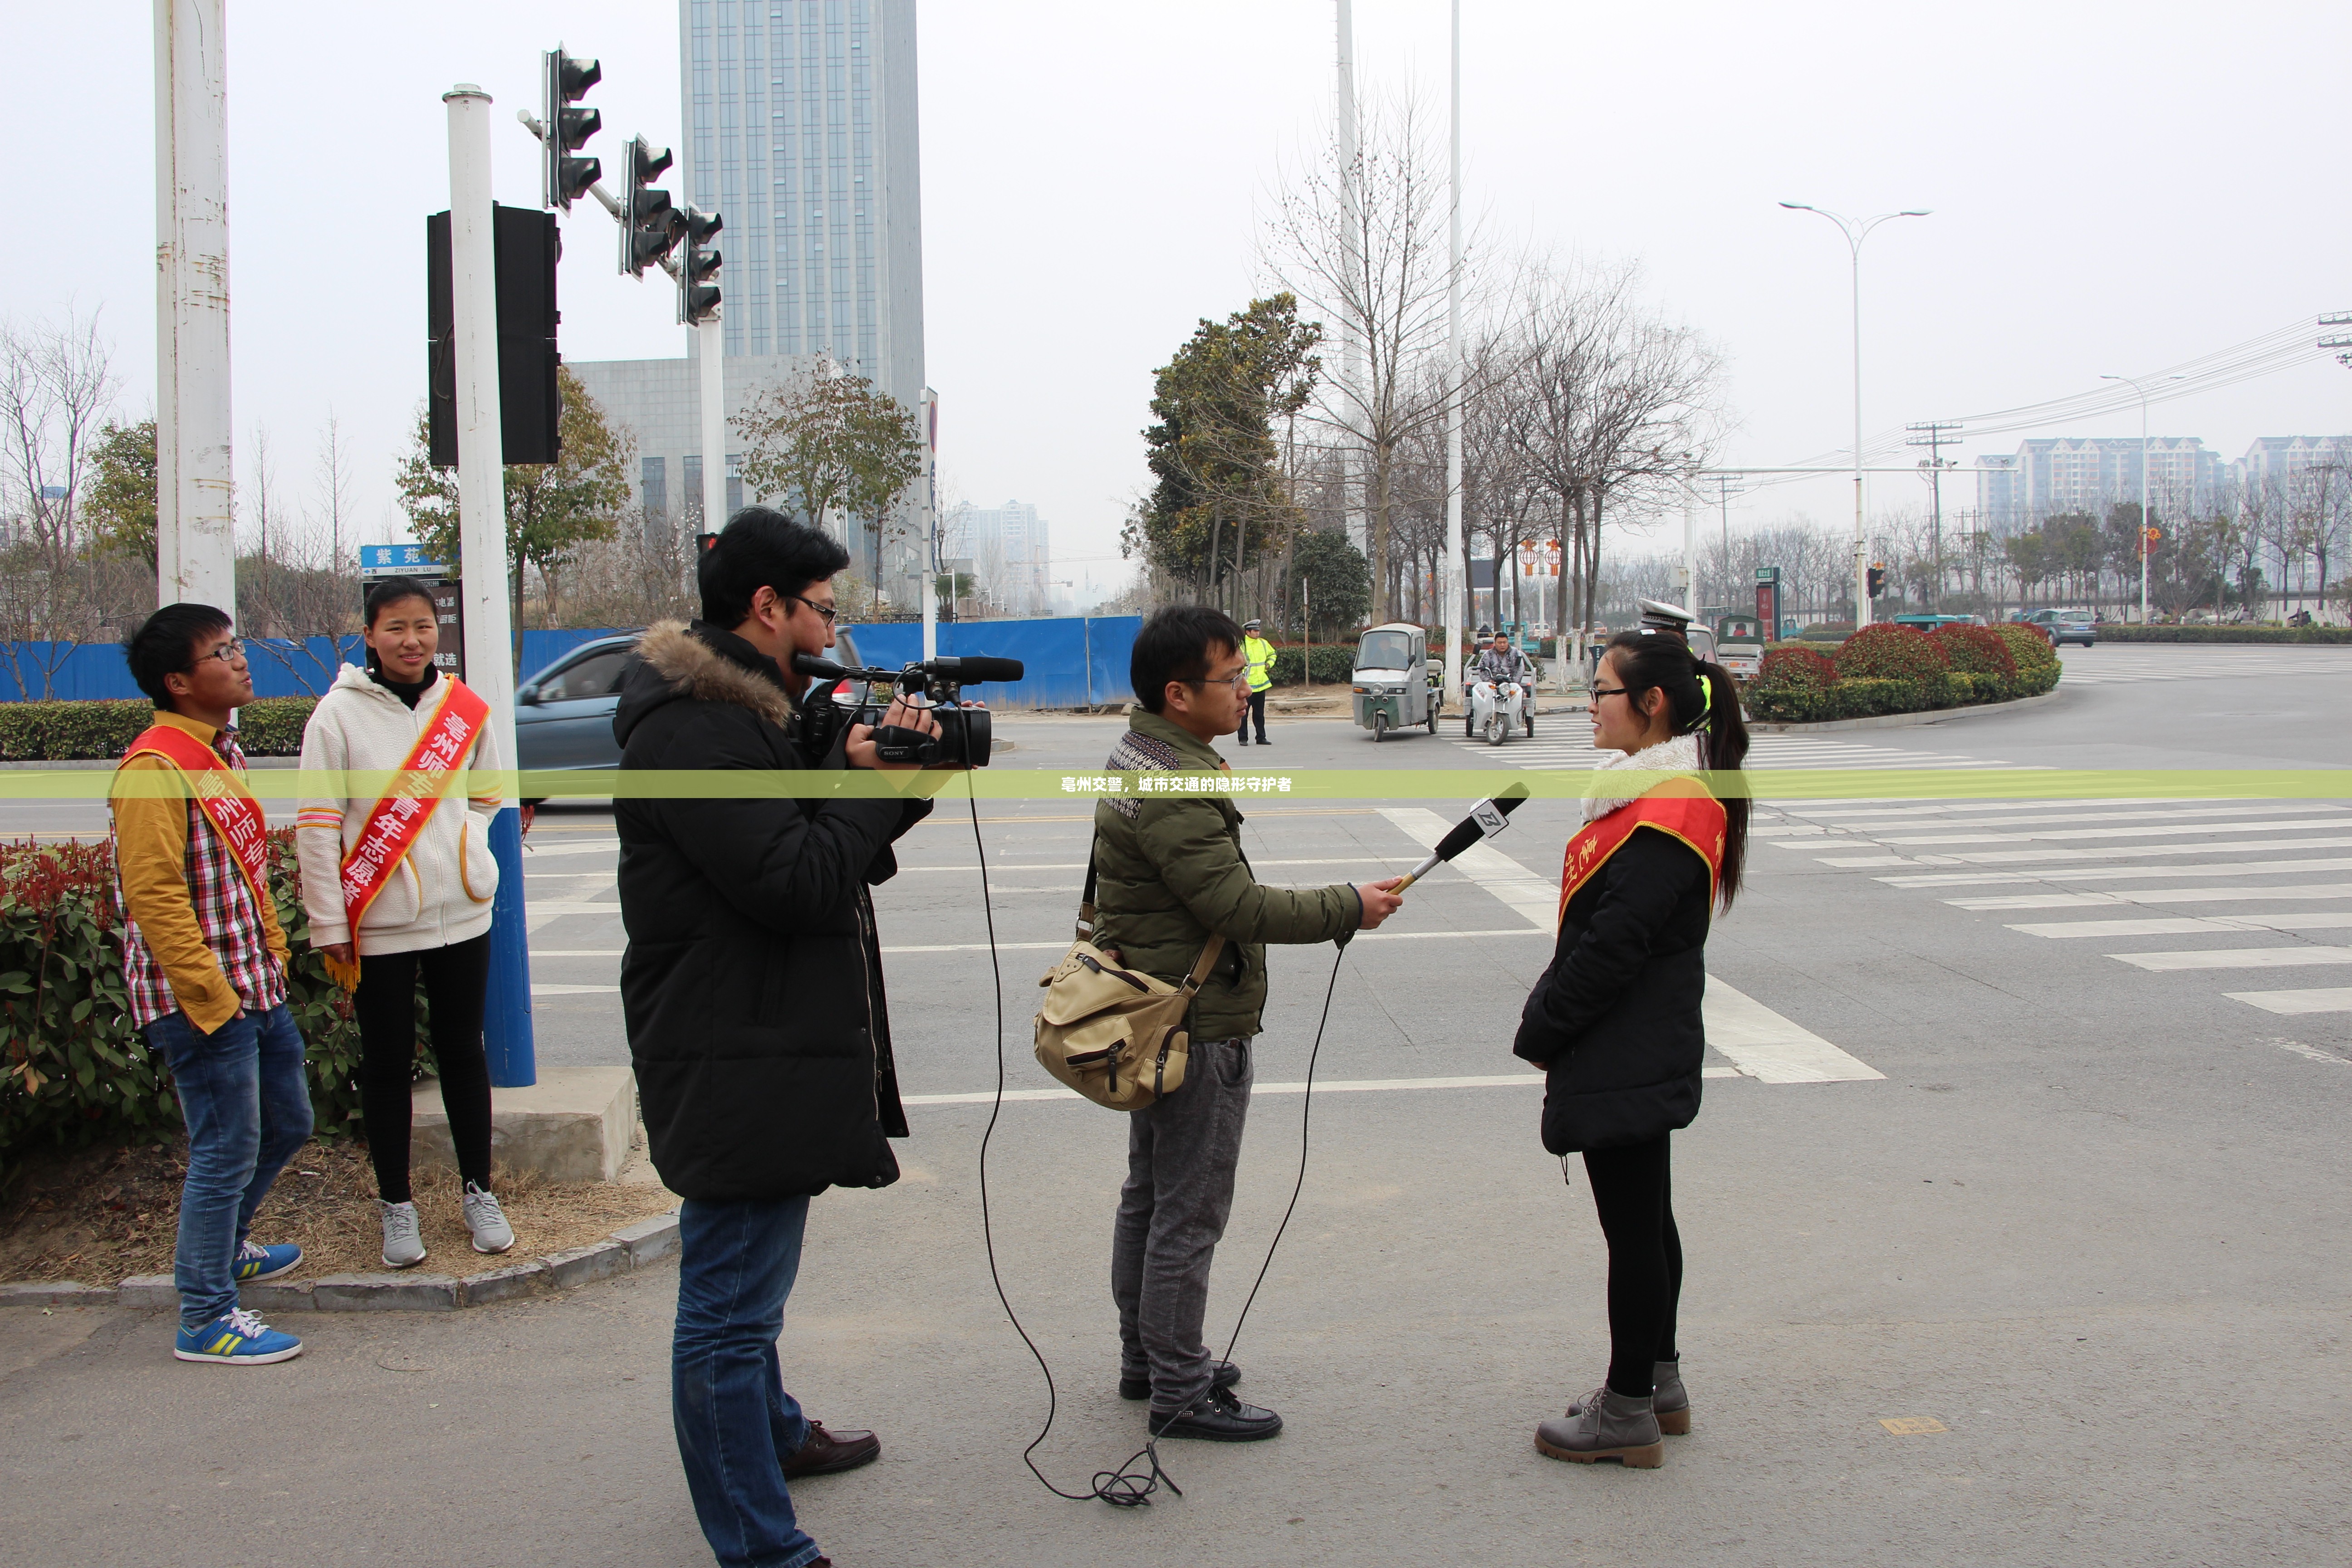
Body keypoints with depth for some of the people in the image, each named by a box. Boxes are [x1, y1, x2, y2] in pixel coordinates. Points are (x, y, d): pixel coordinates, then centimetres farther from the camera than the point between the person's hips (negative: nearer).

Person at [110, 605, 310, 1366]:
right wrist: (211, 995, -21)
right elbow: (154, 896, -22)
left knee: (286, 1123, 21)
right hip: (203, 999, -10)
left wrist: (274, 957, 19)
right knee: (226, 1152, -2)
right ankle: (206, 1320, 10)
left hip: (255, 989, 10)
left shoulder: (223, 753, 13)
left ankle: (224, 1248, 42)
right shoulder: (155, 768, -17)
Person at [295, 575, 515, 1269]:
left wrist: (459, 844, 3)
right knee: (388, 1064, 7)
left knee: (463, 1053, 12)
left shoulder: (467, 709, 2)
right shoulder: (339, 713, -7)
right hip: (377, 924, -3)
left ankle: (478, 1191, 24)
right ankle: (396, 1203, 20)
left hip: (462, 913, 3)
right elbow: (316, 825, -8)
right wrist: (330, 926, -9)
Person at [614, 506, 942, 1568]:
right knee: (731, 1303, -3)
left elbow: (828, 854, 14)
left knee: (745, 1282, 27)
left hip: (775, 1048, 11)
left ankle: (774, 1432, 47)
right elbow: (795, 883, -26)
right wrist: (869, 779, -14)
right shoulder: (693, 727, -21)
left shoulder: (742, 710, 13)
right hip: (738, 1068, -11)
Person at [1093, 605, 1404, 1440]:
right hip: (1198, 1028, -11)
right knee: (1189, 1214, 0)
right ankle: (1180, 1391, 10)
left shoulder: (1139, 757, 9)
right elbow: (1238, 906, -25)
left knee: (1149, 1196, 19)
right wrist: (1348, 908, -14)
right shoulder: (1173, 789, -25)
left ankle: (1146, 1356, 33)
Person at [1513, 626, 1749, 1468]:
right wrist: (1550, 1021, 11)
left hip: (1626, 1061, -11)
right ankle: (1657, 1383, 32)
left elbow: (1614, 946, -24)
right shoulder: (1654, 792, 12)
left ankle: (1628, 1412, 11)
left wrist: (1540, 1032, -13)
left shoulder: (1667, 814, -21)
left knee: (1633, 1227, 0)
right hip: (1639, 1053, 11)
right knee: (1644, 1218, 19)